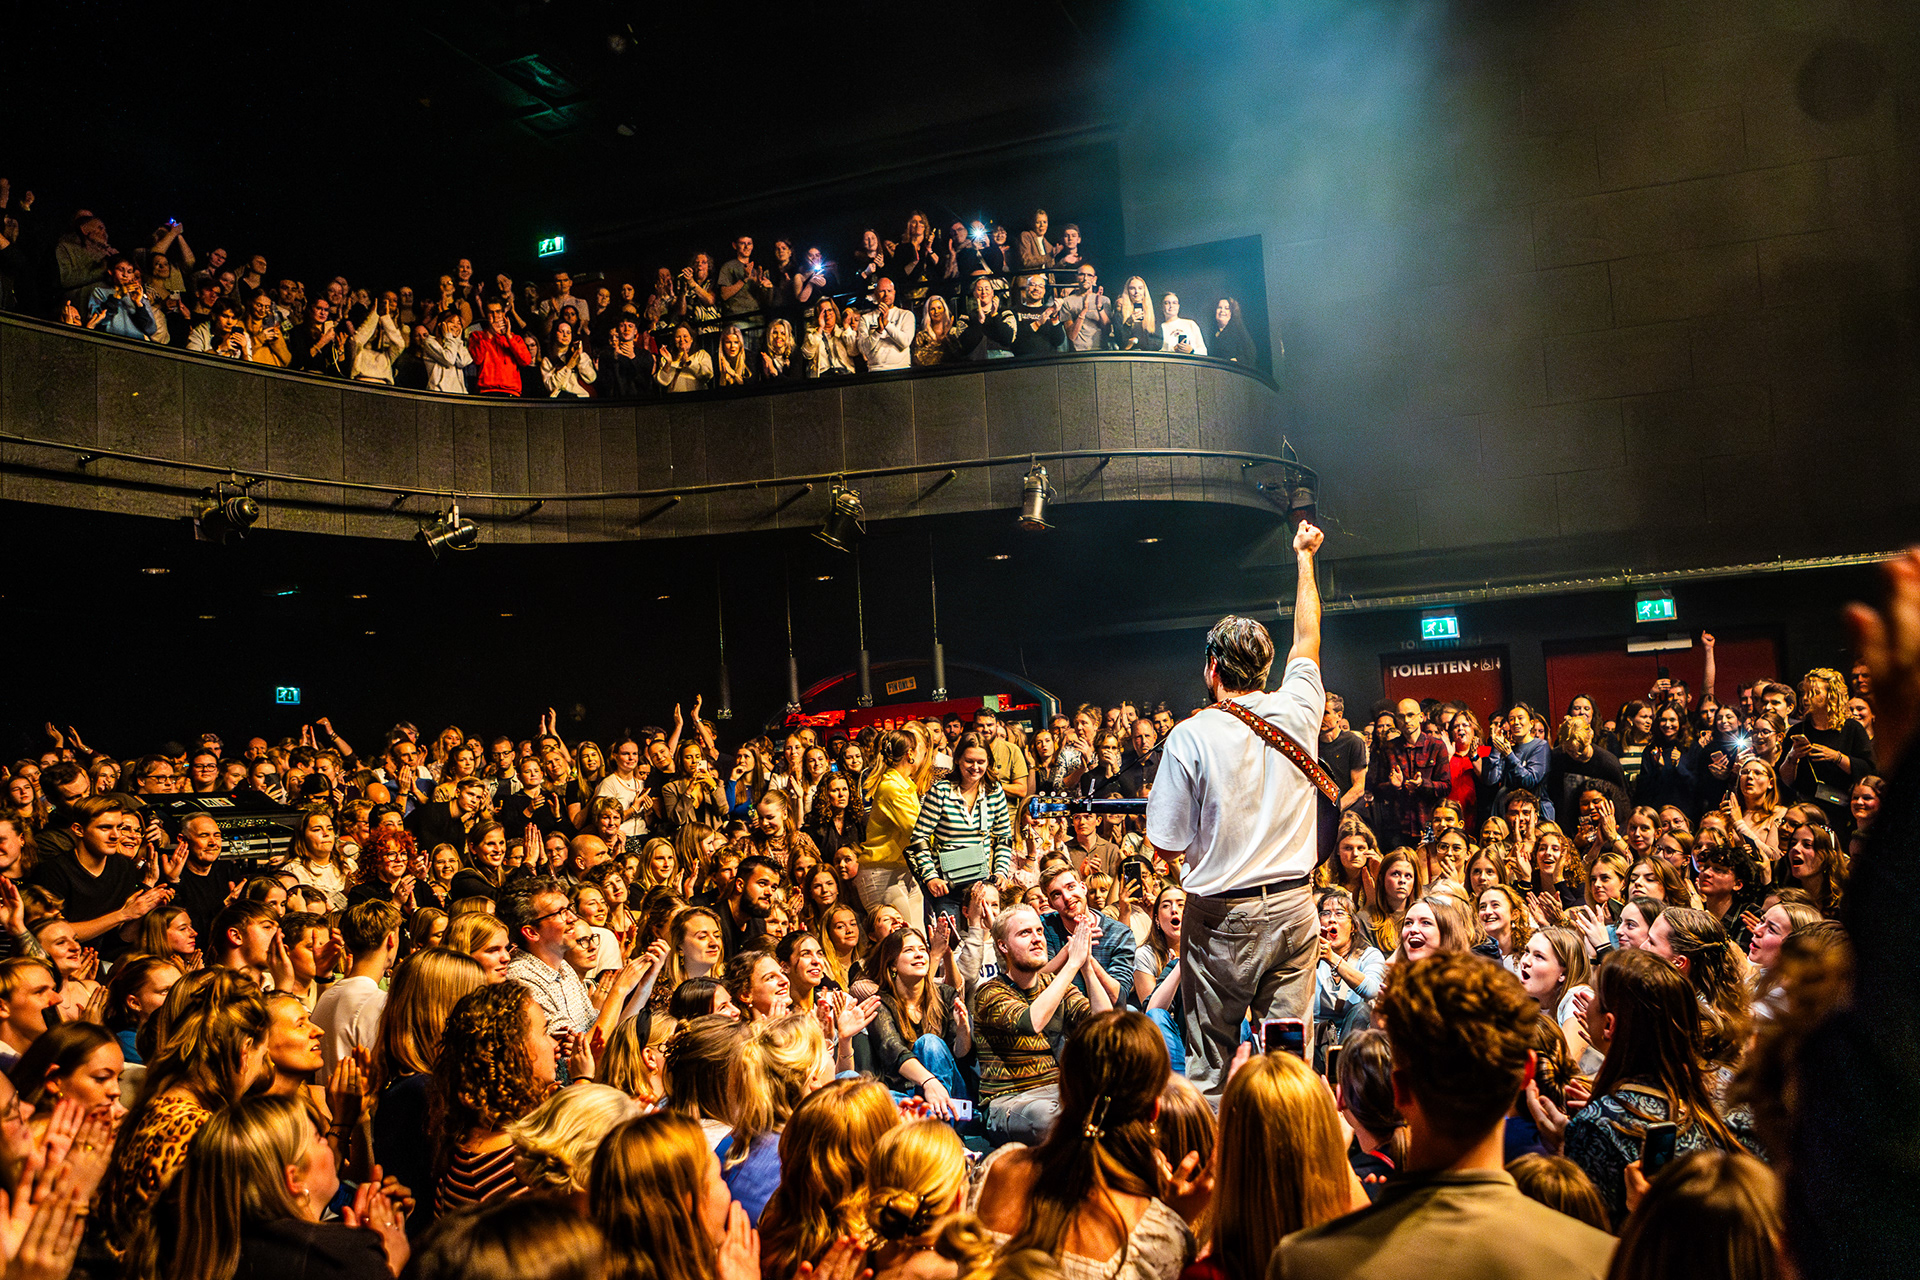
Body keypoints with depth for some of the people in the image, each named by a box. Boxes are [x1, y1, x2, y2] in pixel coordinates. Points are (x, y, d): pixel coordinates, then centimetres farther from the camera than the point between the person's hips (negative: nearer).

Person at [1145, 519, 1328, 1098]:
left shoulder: (1191, 735, -12)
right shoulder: (1297, 711, -1)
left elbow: (1165, 844, -9)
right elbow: (1307, 637, 19)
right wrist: (1304, 556, 31)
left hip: (1222, 917, -3)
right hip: (1293, 905, 4)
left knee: (1210, 1064, 5)